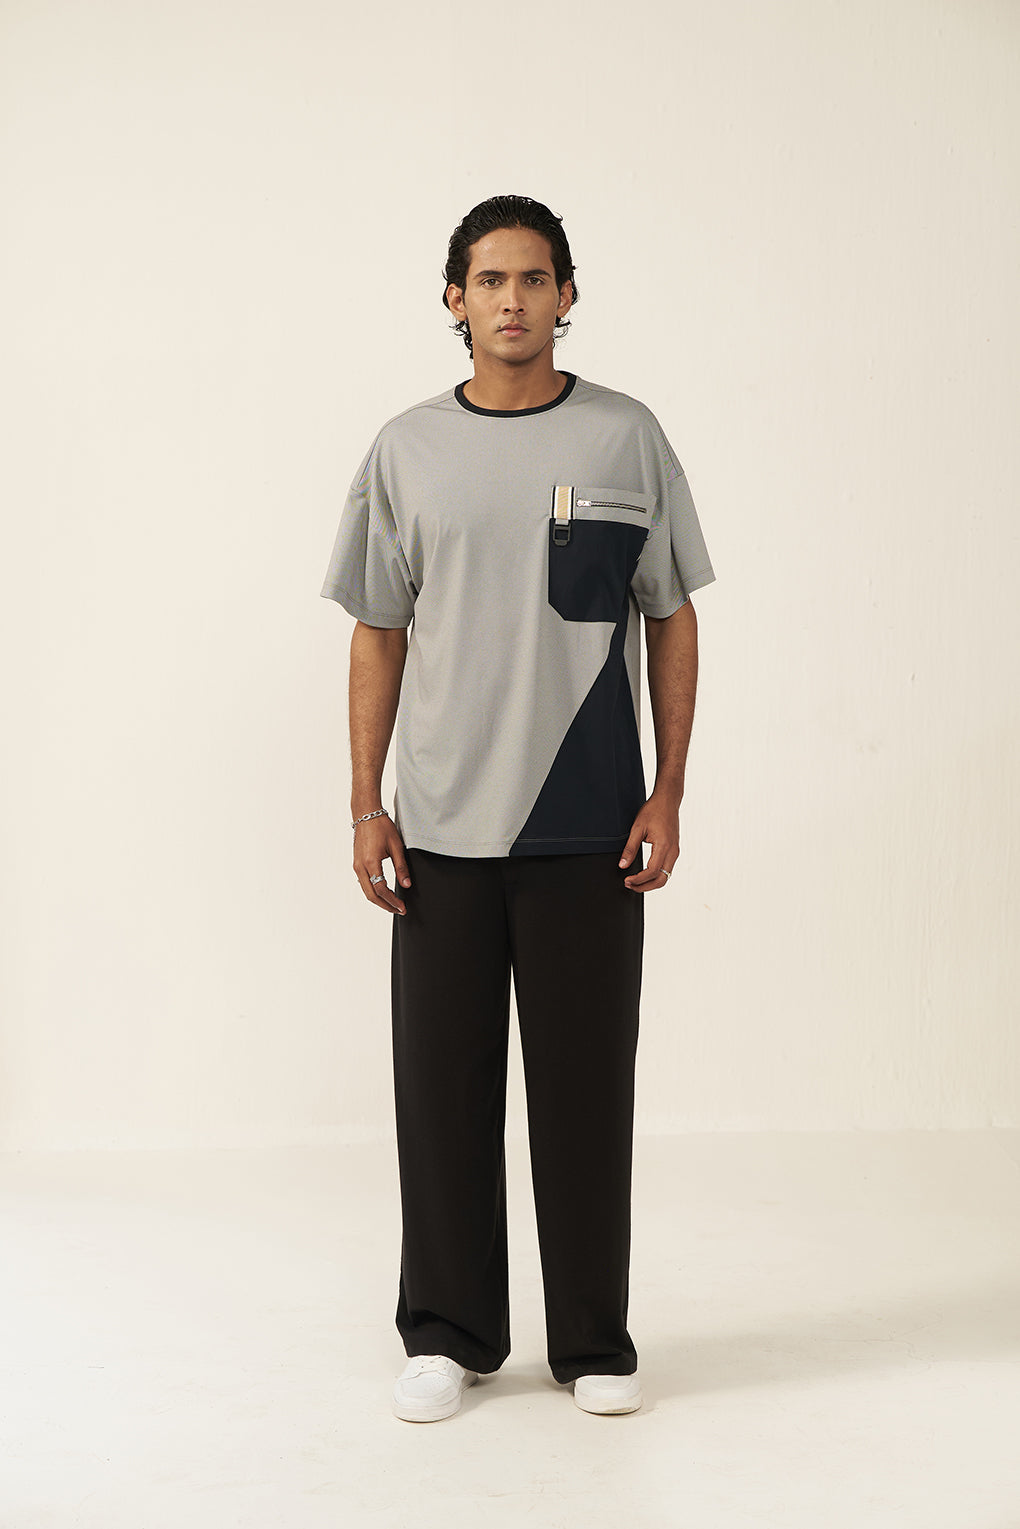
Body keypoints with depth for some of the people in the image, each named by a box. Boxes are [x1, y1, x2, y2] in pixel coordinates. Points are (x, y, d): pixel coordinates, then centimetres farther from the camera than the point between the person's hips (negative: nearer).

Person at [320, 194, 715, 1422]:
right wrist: (366, 803, 3)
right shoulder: (407, 450, 5)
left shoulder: (625, 437, 2)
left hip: (587, 826, -1)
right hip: (442, 821, 1)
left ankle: (594, 1341, 20)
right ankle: (449, 1335, 23)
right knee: (442, 1081, 7)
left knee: (585, 1086, 5)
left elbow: (671, 621, 5)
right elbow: (379, 632, 8)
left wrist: (668, 795, -1)